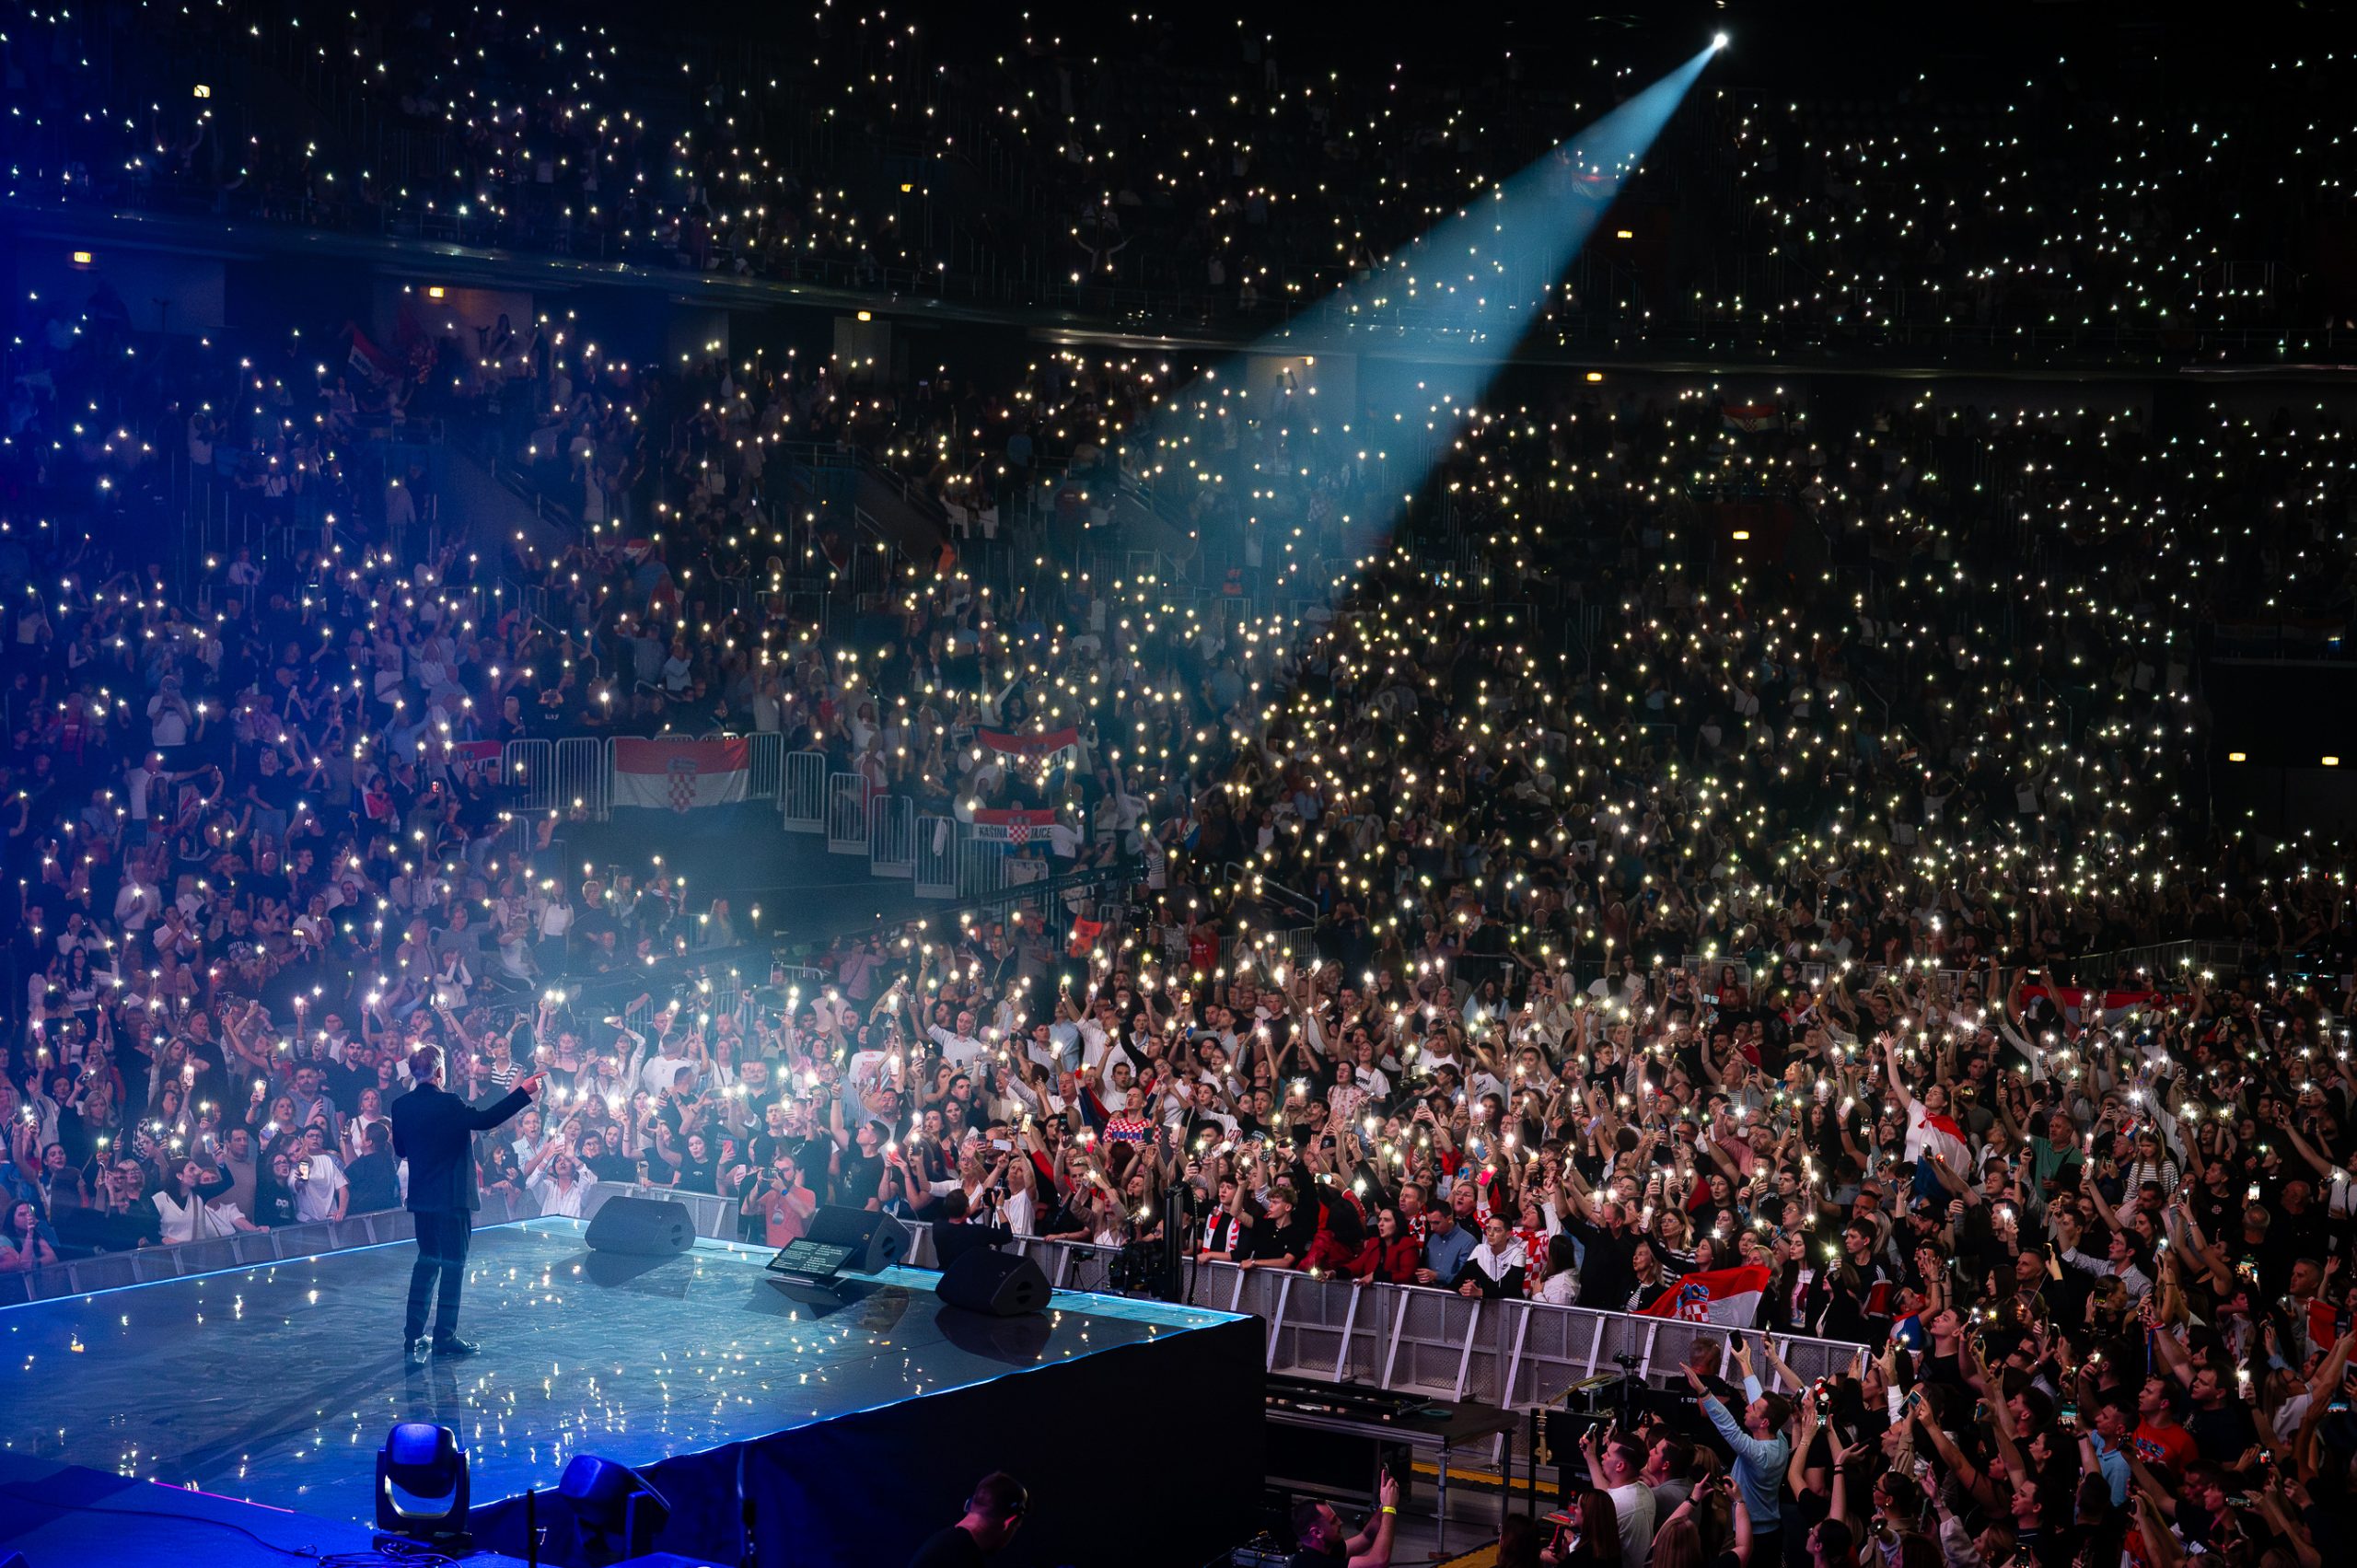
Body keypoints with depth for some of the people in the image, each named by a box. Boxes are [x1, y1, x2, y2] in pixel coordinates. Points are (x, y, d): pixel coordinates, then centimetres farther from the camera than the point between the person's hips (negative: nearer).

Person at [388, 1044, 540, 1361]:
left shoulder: (400, 1106, 3)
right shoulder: (448, 1103, -17)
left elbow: (400, 1149, 11)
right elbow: (484, 1120, -24)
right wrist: (522, 1093, -23)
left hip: (421, 1196, 7)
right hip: (452, 1196, -7)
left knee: (427, 1260, 17)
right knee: (453, 1263, 1)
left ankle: (413, 1335, 16)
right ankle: (444, 1337, 1)